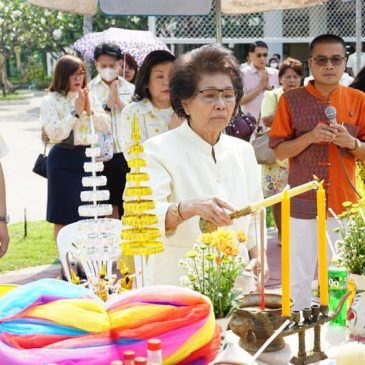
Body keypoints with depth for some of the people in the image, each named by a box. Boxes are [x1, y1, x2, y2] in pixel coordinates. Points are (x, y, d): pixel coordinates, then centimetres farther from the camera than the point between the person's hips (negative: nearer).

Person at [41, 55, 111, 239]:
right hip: (63, 161, -4)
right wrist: (76, 113, -15)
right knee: (63, 218, 2)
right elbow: (55, 134, -15)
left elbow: (107, 127, 2)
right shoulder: (50, 101, -5)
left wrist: (90, 111, -11)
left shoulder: (90, 98, 8)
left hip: (87, 157, 4)